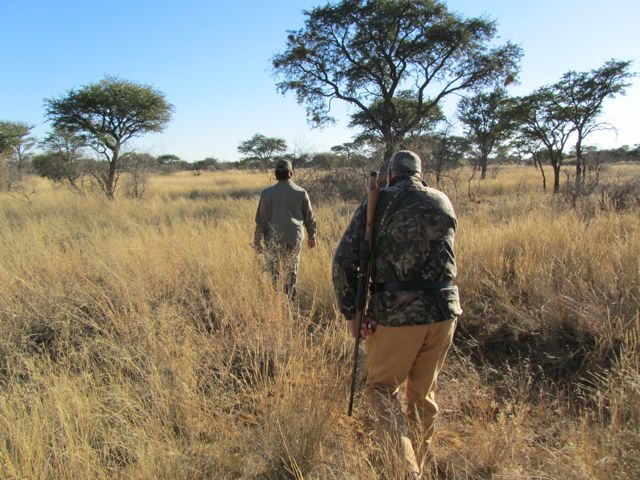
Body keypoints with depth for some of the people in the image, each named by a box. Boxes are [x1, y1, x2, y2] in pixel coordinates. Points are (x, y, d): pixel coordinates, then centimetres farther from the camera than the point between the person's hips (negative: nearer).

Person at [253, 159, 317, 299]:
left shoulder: (267, 193, -8)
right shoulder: (301, 193, -3)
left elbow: (261, 220, -5)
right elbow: (310, 217, 6)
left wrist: (257, 242, 5)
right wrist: (312, 236, 21)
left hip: (273, 241, -1)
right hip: (295, 240, 2)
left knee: (273, 274, 10)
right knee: (291, 272, 16)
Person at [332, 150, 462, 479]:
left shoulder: (377, 202, -2)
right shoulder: (444, 203, 11)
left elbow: (344, 259, -7)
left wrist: (350, 312, -1)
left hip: (397, 314, -4)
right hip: (443, 310, 5)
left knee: (380, 389, 14)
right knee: (423, 394, 20)